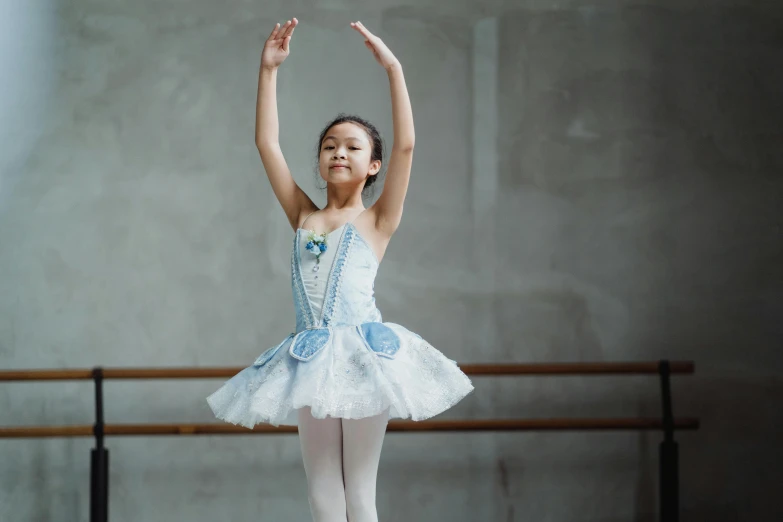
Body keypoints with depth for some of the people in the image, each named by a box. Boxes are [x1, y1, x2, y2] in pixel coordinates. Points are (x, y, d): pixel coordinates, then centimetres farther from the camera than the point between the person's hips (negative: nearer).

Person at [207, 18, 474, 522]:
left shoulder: (377, 221, 3)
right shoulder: (304, 218, 13)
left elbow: (406, 145, -8)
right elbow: (267, 143, 10)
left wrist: (393, 68, -11)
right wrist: (269, 69, 6)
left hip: (363, 356, -4)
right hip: (311, 360, 4)